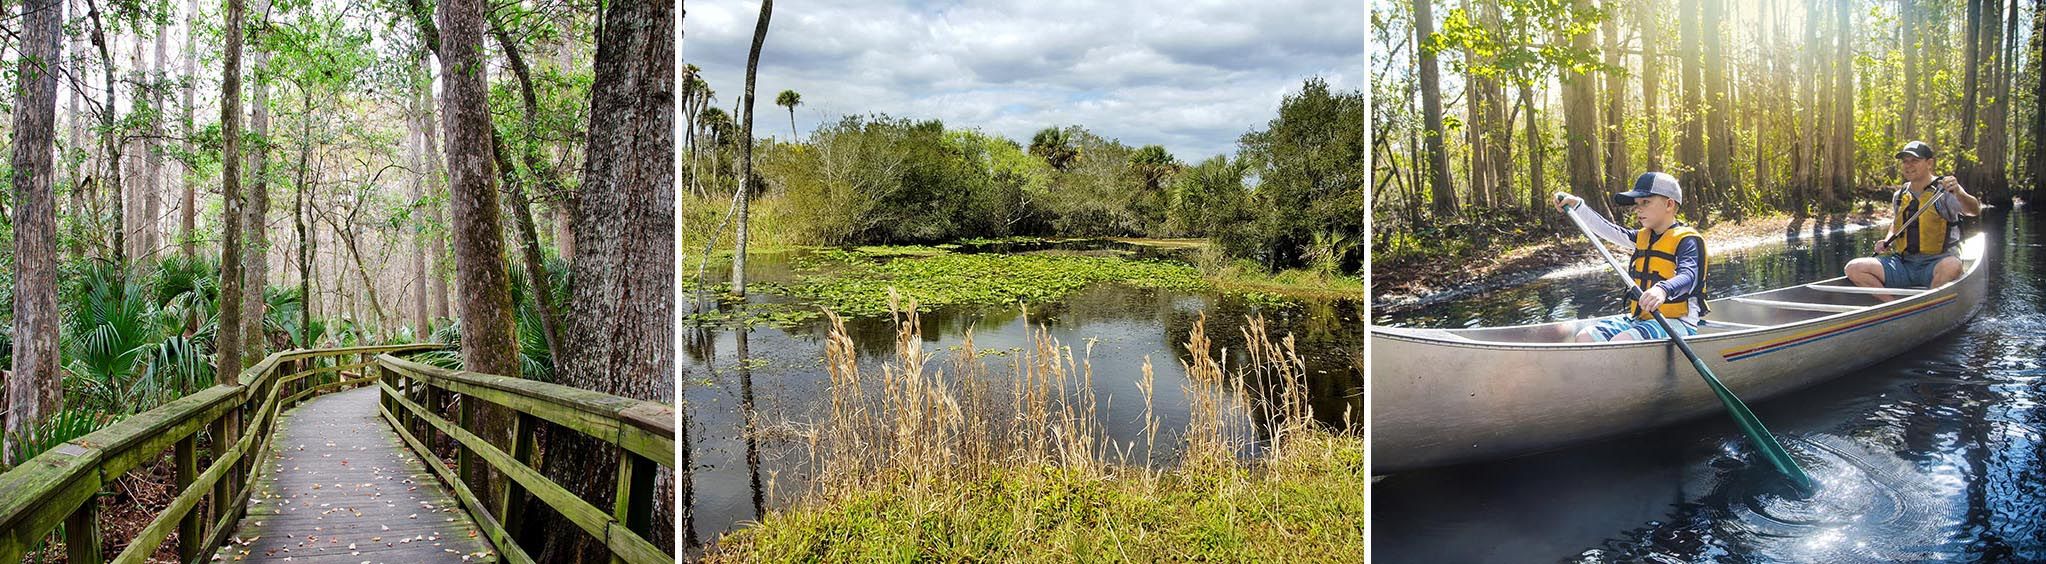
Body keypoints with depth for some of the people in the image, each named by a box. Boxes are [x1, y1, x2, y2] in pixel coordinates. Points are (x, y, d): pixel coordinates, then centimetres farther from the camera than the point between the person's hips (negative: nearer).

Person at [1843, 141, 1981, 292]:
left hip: (1934, 265, -4)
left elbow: (1974, 211, -19)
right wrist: (1886, 242, 9)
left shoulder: (1944, 190, -2)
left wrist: (1959, 194, -40)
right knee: (1854, 268, -18)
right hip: (1903, 264, 5)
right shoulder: (1899, 196, 13)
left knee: (1952, 266, -40)